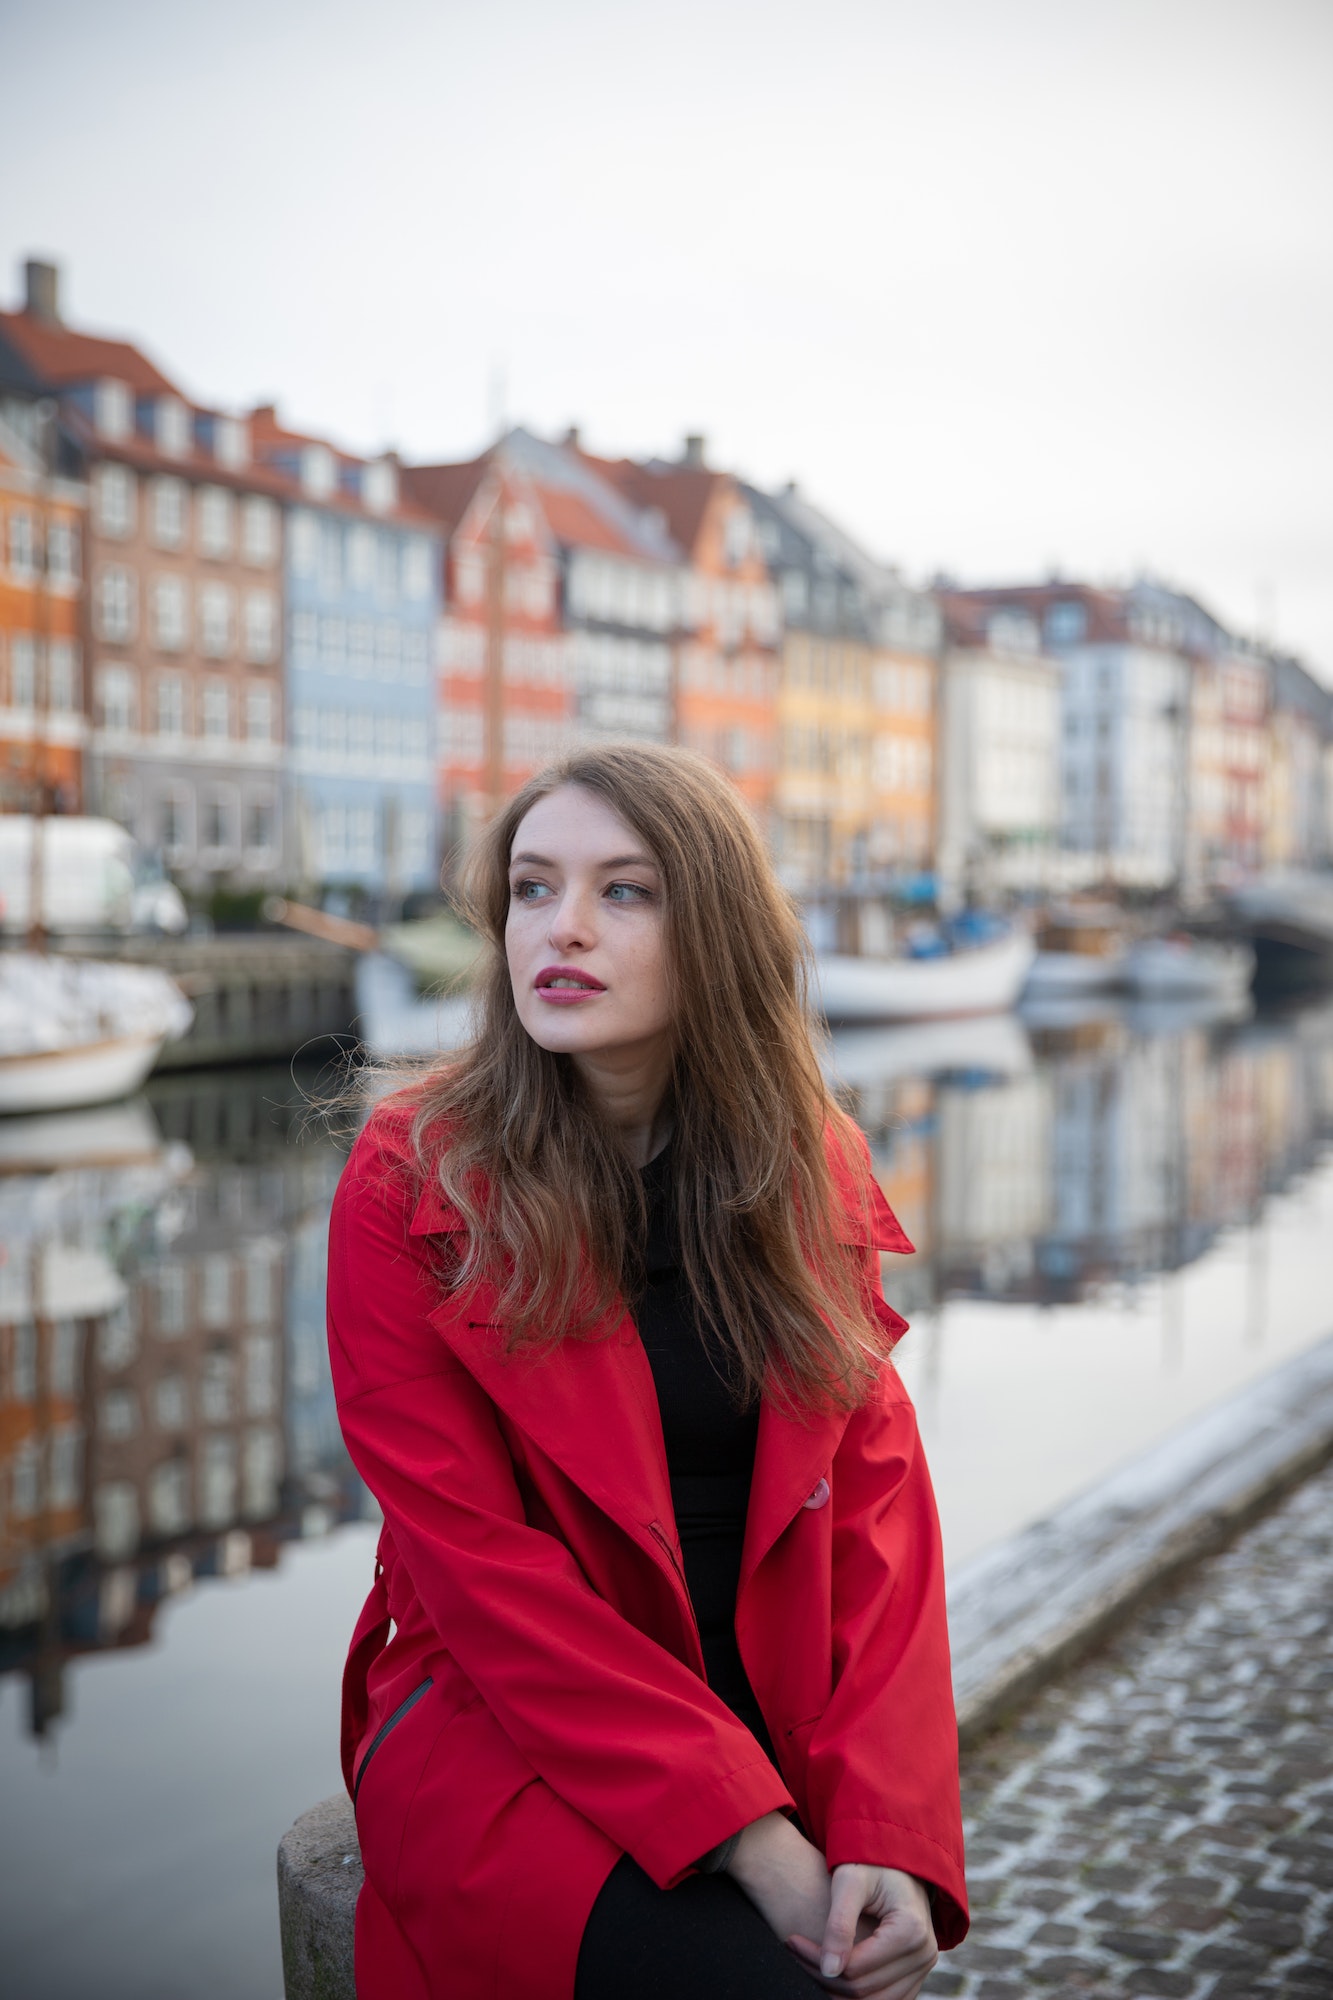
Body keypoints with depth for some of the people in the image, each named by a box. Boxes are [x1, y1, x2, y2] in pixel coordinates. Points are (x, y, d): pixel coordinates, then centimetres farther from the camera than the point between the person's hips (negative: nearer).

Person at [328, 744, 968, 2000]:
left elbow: (876, 1496, 0)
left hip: (778, 1729, 4)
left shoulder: (815, 1173, 4)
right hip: (498, 1730, -3)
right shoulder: (411, 1186, -8)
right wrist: (749, 1838, -18)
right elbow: (476, 1563, -12)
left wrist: (888, 1833, -14)